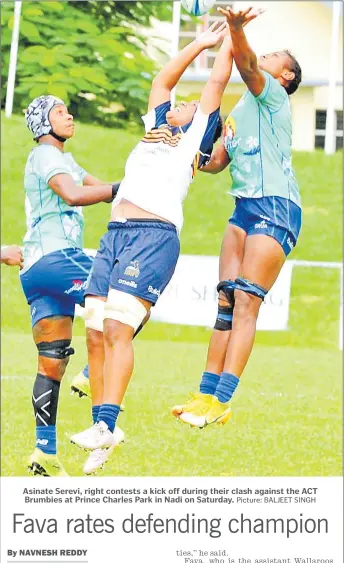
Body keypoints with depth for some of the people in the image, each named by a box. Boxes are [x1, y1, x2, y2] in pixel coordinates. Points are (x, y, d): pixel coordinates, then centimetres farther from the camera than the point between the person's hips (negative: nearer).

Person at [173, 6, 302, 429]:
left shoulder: (271, 94, 0)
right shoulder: (240, 110, 24)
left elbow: (247, 66, -22)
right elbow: (217, 162, 25)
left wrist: (237, 31, -41)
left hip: (275, 207, -8)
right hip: (245, 208, 8)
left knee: (246, 301, -12)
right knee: (227, 301, 3)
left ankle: (222, 402, -16)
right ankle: (207, 394, 3)